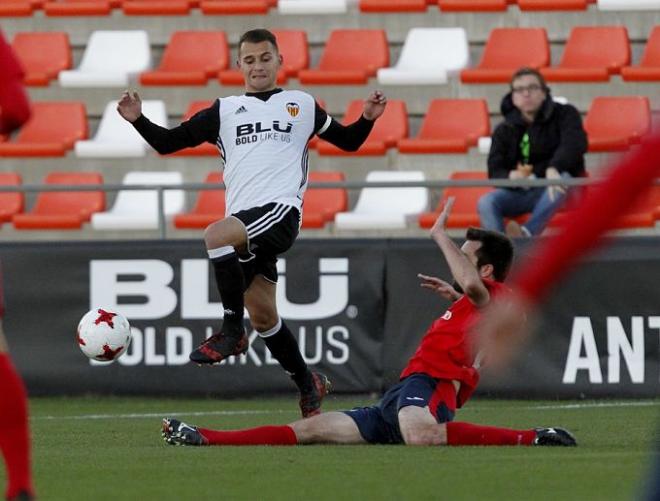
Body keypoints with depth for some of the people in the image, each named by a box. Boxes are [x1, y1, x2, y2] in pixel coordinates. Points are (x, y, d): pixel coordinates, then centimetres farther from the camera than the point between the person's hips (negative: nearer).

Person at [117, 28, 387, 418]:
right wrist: (138, 120, 0)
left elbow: (347, 141, 24)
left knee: (216, 235, -33)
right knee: (263, 316, 4)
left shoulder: (302, 105, 15)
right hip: (244, 221, 5)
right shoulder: (225, 111, 19)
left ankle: (232, 332, -21)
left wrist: (368, 119, 4)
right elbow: (169, 142, 17)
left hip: (281, 210, -5)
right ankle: (309, 386, 22)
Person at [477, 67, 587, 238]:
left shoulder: (564, 114, 1)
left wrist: (554, 169, -41)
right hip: (518, 192, 3)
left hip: (551, 191, -3)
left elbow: (575, 143, -20)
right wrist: (511, 177, -26)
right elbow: (495, 172, 0)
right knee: (486, 203, -26)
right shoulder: (505, 130, 9)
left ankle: (526, 233, -47)